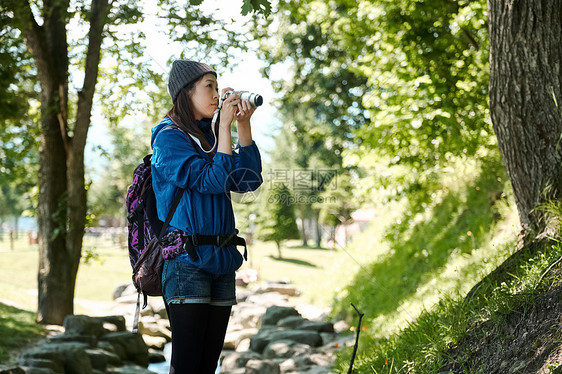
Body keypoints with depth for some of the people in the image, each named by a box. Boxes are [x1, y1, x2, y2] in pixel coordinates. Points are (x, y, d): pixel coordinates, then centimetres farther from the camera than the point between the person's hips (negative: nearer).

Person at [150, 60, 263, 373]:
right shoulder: (170, 137, -4)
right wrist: (225, 125, -10)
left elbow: (249, 181, 6)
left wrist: (244, 126, 0)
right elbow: (212, 181, -14)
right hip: (188, 261, -7)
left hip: (222, 261, 7)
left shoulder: (210, 137, 16)